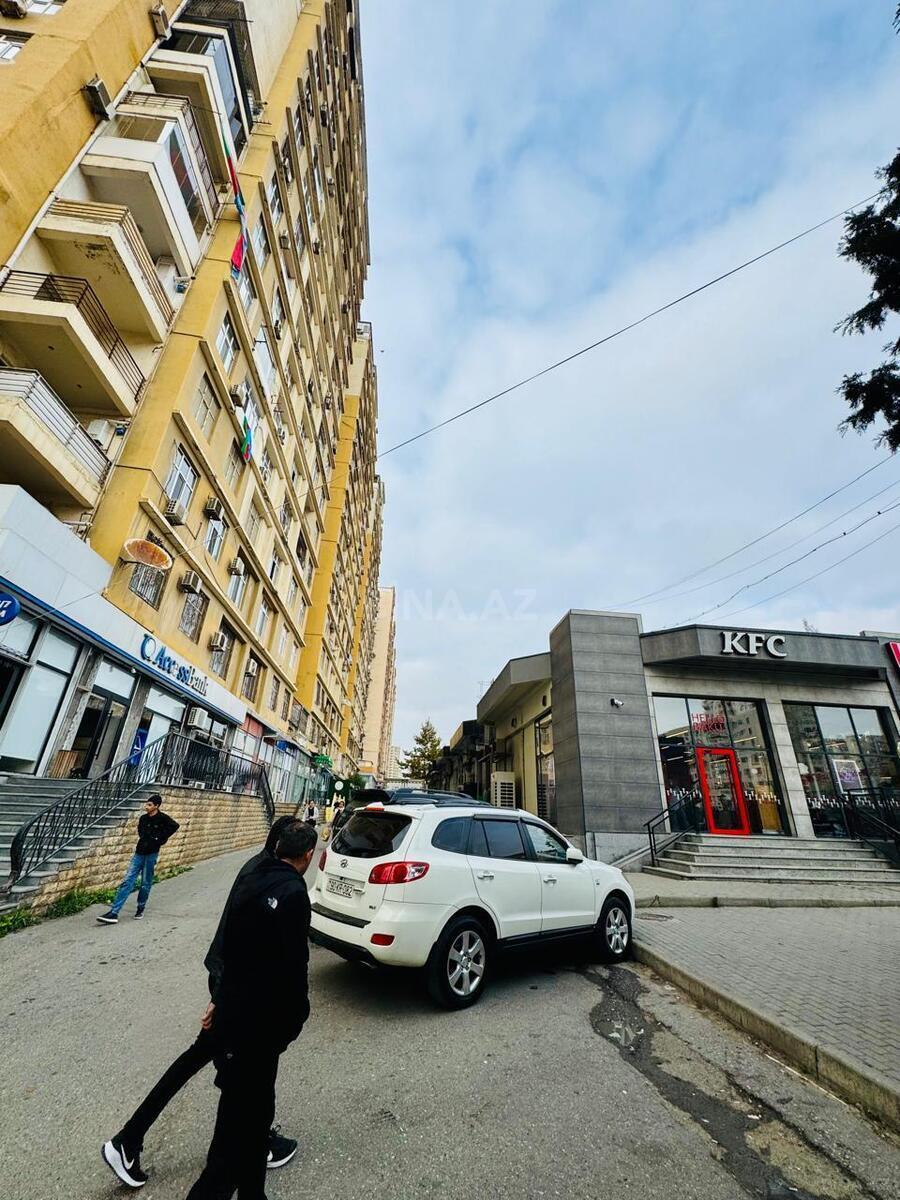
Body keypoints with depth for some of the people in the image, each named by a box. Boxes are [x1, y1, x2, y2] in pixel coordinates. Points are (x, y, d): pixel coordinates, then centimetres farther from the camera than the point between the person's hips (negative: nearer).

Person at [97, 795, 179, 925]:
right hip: (139, 853, 5)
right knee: (127, 881, -1)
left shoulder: (163, 818, -13)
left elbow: (174, 826, -21)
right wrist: (143, 838, 9)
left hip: (151, 854, -5)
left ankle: (140, 909, 25)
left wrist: (161, 839, -14)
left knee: (145, 884, 6)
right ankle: (114, 913, 1)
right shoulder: (143, 817, 5)